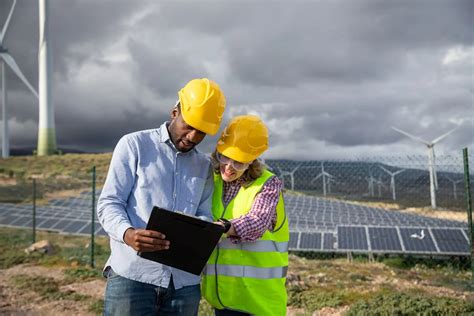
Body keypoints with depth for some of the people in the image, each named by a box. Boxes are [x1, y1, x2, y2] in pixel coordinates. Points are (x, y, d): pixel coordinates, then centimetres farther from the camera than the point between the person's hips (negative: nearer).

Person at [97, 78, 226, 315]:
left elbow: (205, 215, 12)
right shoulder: (134, 145, 4)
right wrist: (128, 233, -23)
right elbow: (108, 203, -2)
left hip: (184, 283, 4)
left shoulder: (204, 166, 18)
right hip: (132, 276, -4)